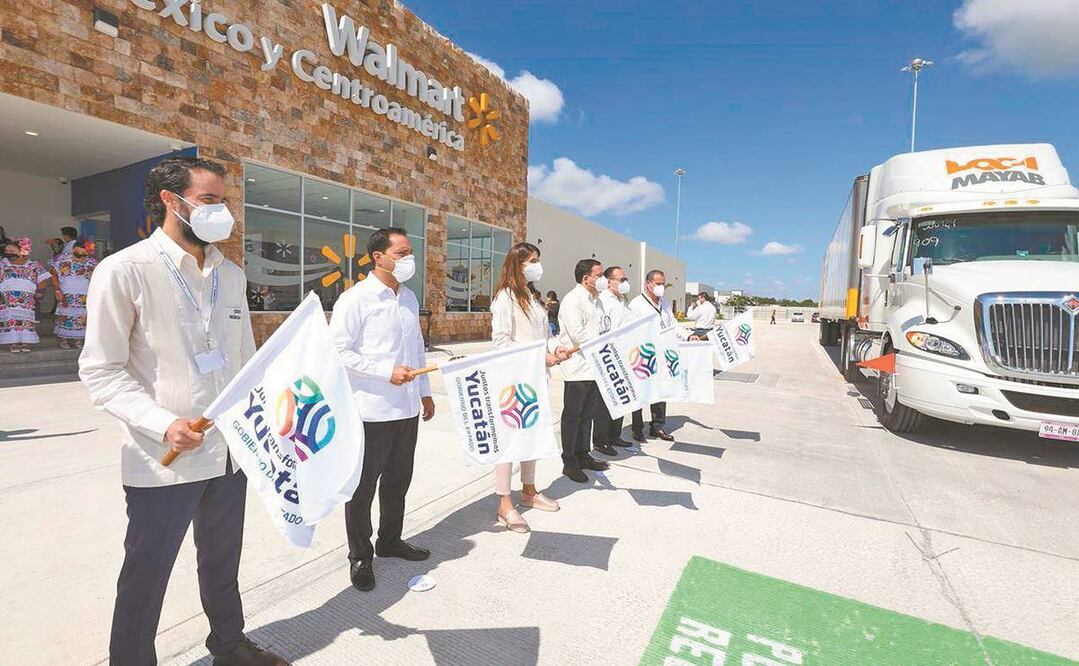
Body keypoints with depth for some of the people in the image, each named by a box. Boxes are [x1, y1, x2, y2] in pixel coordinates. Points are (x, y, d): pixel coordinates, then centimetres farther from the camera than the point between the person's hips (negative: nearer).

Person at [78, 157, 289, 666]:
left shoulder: (231, 275, 7)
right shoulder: (124, 270, -10)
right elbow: (100, 371, -12)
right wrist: (163, 424, -24)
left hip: (232, 450, 6)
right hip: (163, 461, -5)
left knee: (222, 563, 23)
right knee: (146, 577, 12)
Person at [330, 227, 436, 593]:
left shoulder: (410, 298, 11)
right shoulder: (355, 299, -11)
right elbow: (339, 351, -16)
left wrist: (425, 392, 16)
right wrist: (387, 372, -21)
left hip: (407, 409, 7)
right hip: (372, 410, -6)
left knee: (398, 480, 19)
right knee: (363, 486, 10)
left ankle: (390, 540, 39)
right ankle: (360, 556, 28)